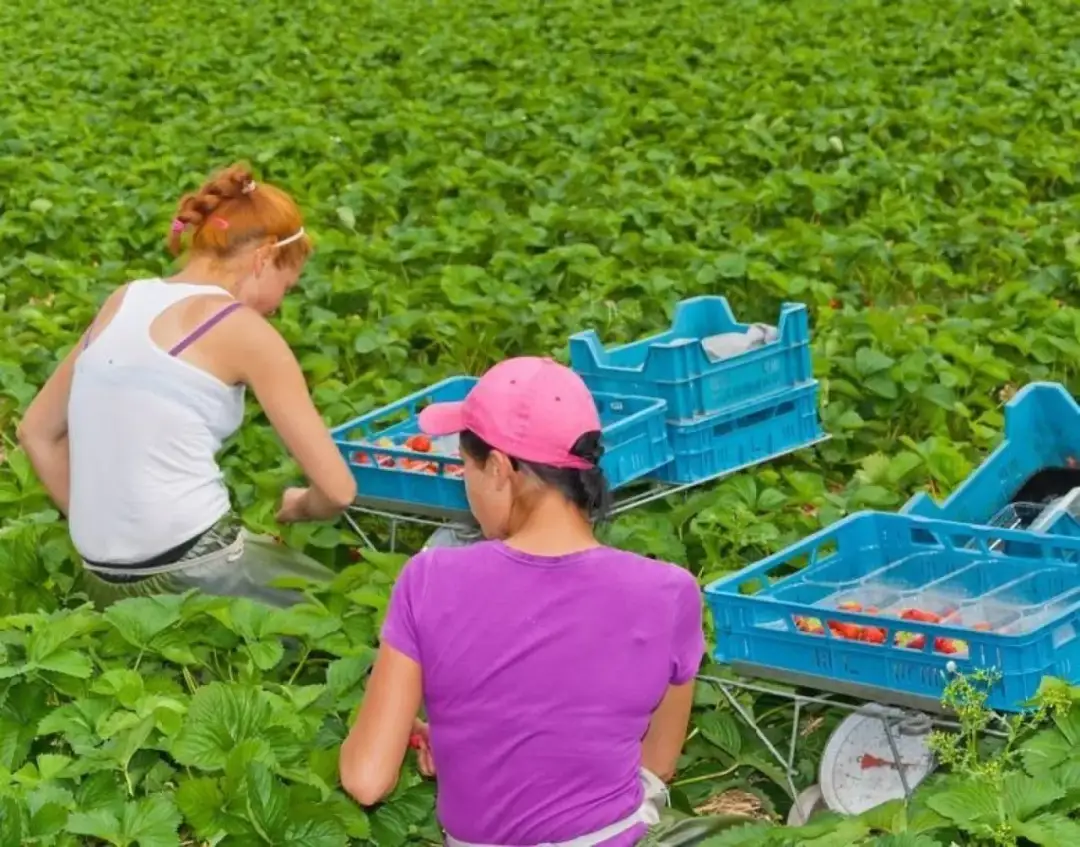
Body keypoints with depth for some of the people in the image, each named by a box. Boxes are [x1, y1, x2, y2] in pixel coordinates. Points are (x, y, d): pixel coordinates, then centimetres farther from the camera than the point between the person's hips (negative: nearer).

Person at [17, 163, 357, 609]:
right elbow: (336, 488, -8)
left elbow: (36, 432, 21)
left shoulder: (124, 300, 11)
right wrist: (297, 507, 14)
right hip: (189, 572, -7)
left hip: (105, 582, 7)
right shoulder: (243, 328, -7)